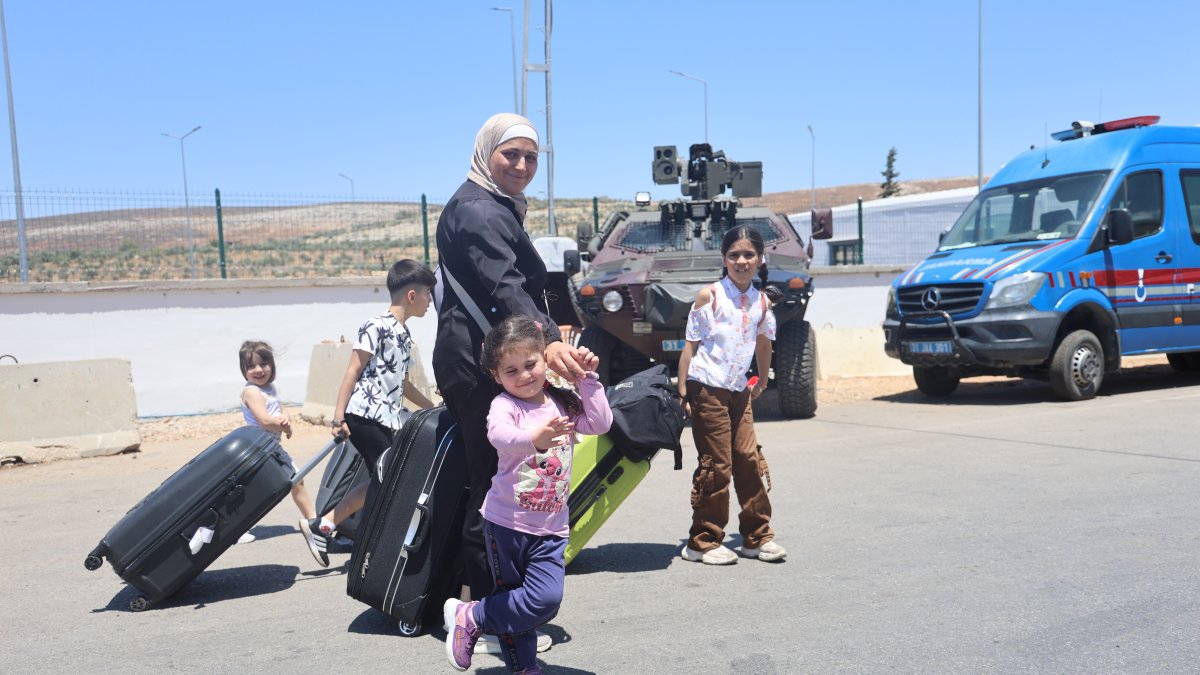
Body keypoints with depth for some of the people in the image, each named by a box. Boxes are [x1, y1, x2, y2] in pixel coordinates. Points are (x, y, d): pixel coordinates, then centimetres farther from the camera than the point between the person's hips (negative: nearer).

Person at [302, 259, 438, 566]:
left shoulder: (404, 336, 20)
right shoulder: (376, 326, -6)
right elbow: (352, 372, -8)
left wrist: (435, 408, 35)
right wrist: (338, 417, -12)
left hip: (388, 422, 9)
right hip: (365, 415, -9)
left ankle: (322, 527, 15)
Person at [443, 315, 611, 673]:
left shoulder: (563, 402, 4)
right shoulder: (504, 404, -12)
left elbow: (601, 423, -3)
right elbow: (499, 435, -34)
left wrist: (587, 380, -6)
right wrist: (533, 438, -54)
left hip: (551, 528, 4)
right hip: (506, 522, -4)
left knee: (547, 599, -8)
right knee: (513, 598, 3)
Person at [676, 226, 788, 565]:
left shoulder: (762, 302, 8)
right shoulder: (709, 296, -7)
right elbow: (690, 344, -6)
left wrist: (762, 381, 28)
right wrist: (683, 392, -10)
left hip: (739, 391, 5)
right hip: (707, 388, -5)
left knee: (749, 460, 6)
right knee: (716, 465, -3)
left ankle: (757, 536, 20)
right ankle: (702, 542, 8)